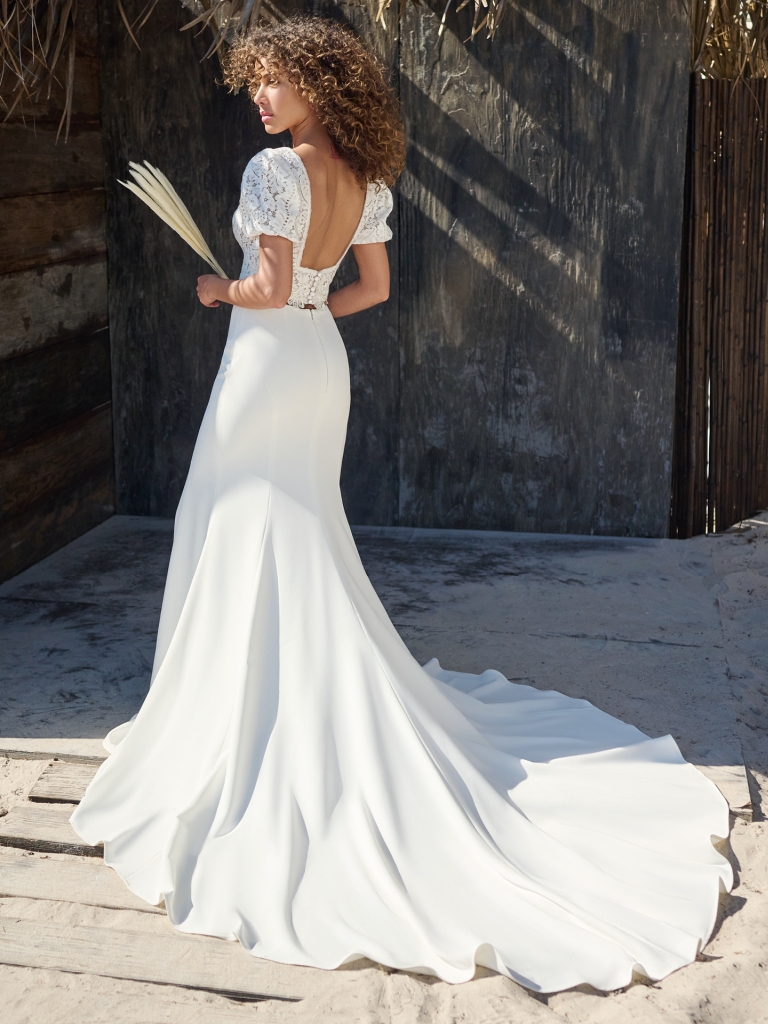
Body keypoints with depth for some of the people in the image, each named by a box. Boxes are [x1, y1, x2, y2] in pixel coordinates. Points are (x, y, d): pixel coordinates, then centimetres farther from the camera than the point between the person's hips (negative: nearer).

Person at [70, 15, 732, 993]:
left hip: (266, 362, -8)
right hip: (323, 360, 8)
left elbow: (270, 288, -22)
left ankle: (244, 728, 11)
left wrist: (219, 291, -3)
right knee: (303, 539, 19)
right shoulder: (366, 180, 5)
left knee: (245, 543, 2)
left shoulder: (274, 170, -18)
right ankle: (319, 706, 32)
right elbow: (375, 286, 12)